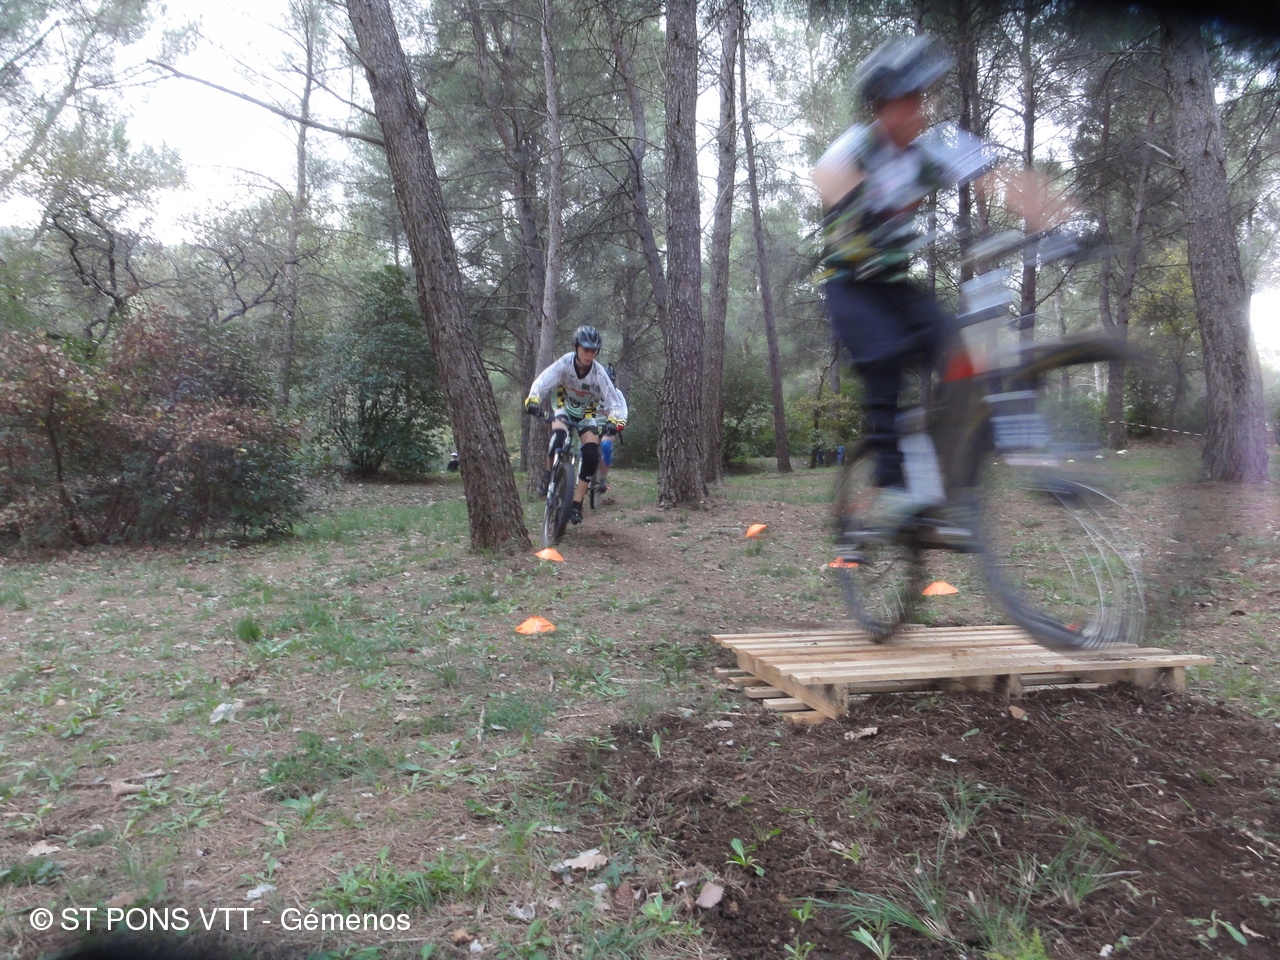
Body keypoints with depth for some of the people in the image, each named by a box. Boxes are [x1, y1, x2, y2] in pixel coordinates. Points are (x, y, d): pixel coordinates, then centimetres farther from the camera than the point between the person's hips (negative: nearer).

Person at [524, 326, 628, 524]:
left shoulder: (598, 373, -26)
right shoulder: (565, 363, -26)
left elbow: (615, 401, -30)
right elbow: (543, 381, -35)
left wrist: (616, 420, -50)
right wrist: (533, 399, -56)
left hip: (587, 414, 1)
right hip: (564, 407, -1)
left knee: (591, 454, -19)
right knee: (559, 436, -33)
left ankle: (576, 504, -10)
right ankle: (549, 473, -3)